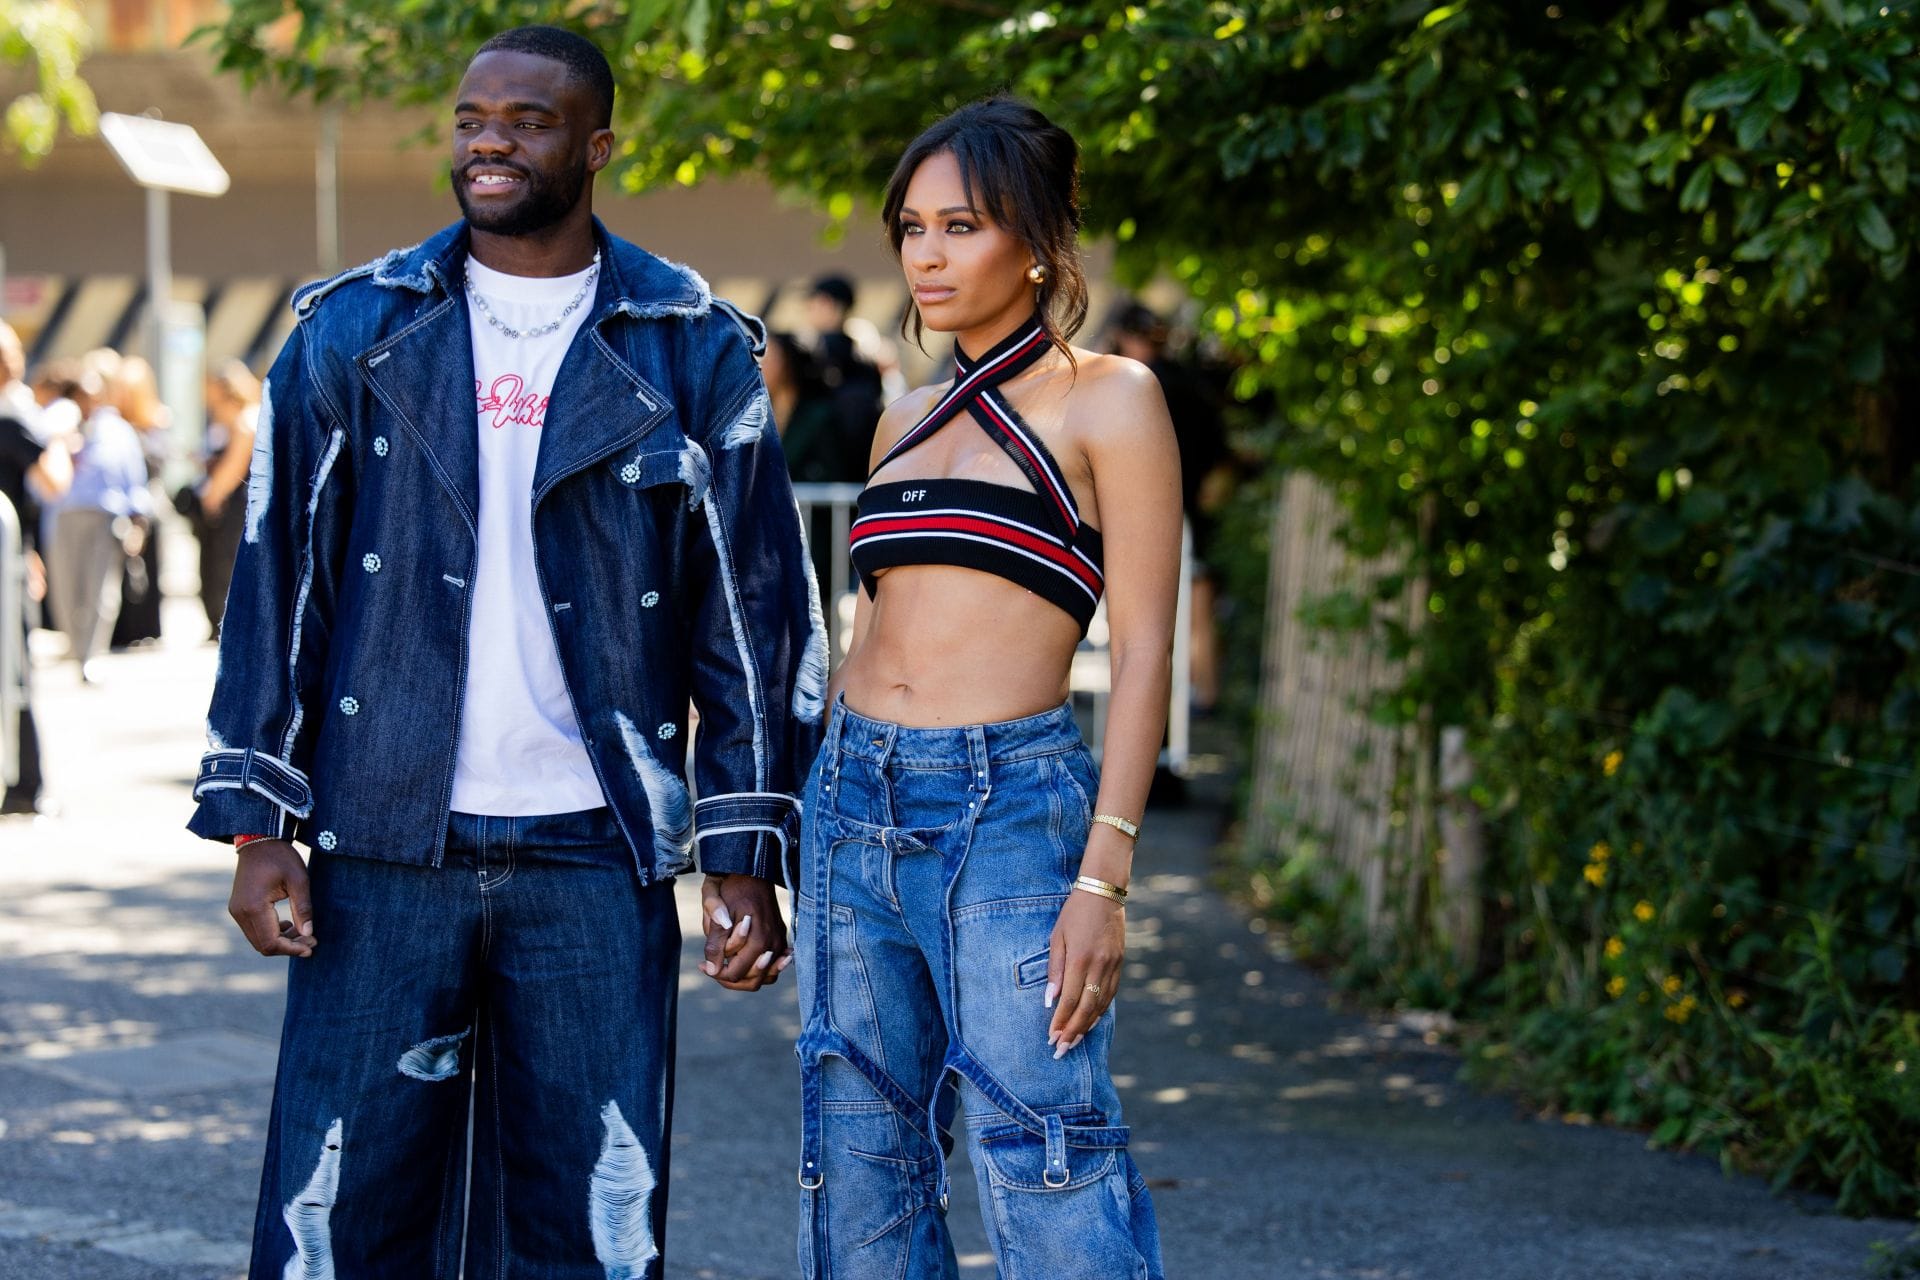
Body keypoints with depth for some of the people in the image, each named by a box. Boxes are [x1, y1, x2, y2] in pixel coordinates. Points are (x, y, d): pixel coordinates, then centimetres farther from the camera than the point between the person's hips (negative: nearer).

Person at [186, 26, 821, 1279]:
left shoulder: (693, 353, 4)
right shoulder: (355, 331, 6)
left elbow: (758, 613, 5)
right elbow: (276, 582, 6)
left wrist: (747, 856, 1)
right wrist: (257, 823, 0)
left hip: (595, 851, 0)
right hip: (385, 847, 1)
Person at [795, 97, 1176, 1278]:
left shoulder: (1106, 402, -2)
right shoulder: (907, 421, 17)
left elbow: (1145, 649, -7)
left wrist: (1103, 878, -15)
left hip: (1012, 804, -7)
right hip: (856, 801, 7)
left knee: (1051, 1181, -12)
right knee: (860, 1173, 8)